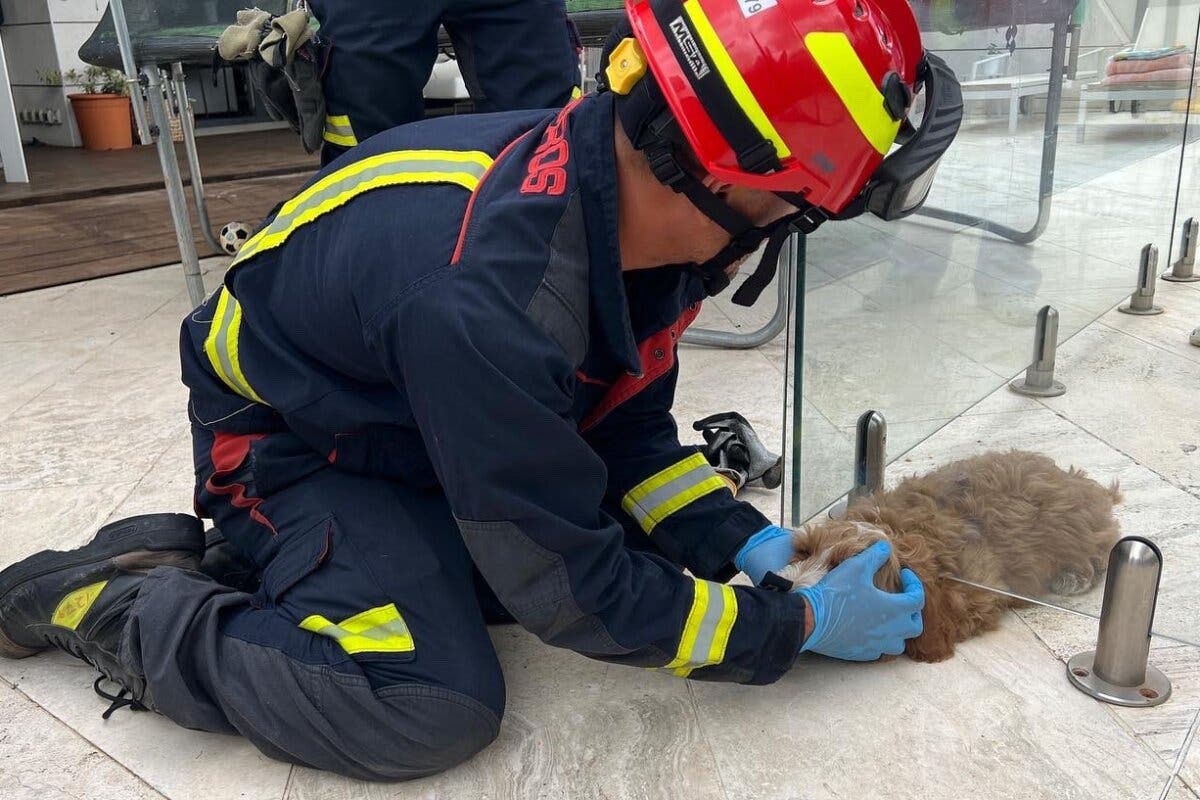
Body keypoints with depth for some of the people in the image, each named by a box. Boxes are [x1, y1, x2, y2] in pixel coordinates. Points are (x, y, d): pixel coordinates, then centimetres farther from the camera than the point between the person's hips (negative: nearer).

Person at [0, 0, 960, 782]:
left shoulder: (637, 210, -16)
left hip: (417, 425, 8)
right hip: (287, 441, -8)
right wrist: (798, 626, -20)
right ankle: (102, 596, -2)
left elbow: (627, 431, -1)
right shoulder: (489, 298, -41)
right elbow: (572, 586, -29)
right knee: (433, 710, -23)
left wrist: (747, 543, -11)